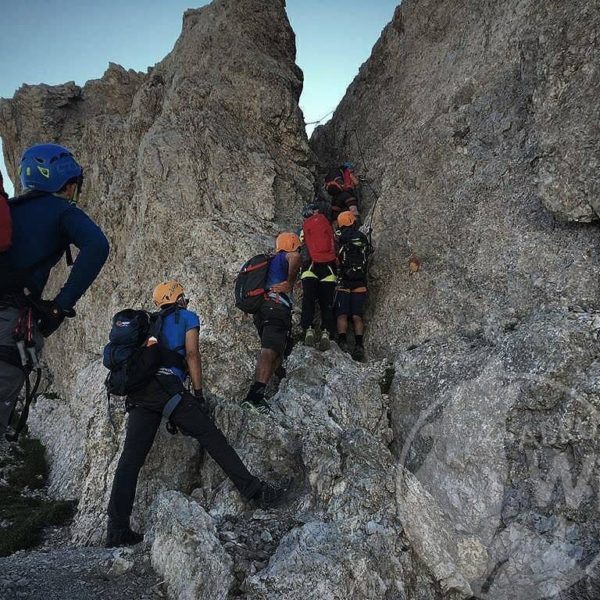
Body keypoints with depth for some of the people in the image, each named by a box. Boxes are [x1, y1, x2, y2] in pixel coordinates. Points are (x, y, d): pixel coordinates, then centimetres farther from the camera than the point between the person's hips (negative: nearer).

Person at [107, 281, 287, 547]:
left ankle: (117, 529, 2)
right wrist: (198, 394, 2)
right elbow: (192, 354, 2)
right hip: (167, 386, -6)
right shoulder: (188, 317, 14)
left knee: (131, 458, 3)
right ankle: (254, 490, -5)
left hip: (138, 391, 6)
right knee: (211, 437, -3)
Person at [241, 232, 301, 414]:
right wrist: (290, 281, -9)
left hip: (261, 311, 9)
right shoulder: (287, 256, 7)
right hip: (277, 309, -9)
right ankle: (254, 395, -37)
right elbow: (296, 258, -18)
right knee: (270, 350, -22)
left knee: (279, 350, 14)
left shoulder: (271, 261, 30)